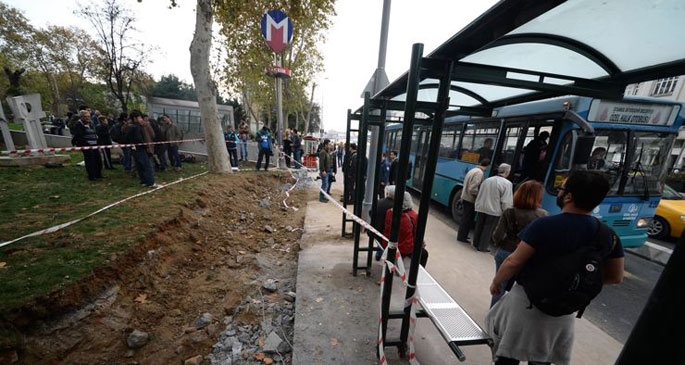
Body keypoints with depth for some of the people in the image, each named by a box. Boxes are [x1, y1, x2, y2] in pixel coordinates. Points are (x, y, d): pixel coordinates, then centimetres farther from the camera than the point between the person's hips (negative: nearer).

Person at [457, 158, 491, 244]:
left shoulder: (473, 170, 10)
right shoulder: (480, 173, -18)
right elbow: (473, 188, -24)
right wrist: (479, 195, -11)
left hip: (466, 197, 9)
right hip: (471, 199, -9)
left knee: (465, 218, 17)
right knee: (468, 219, 1)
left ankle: (462, 235, 27)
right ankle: (462, 237, 10)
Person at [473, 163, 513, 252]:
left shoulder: (487, 180, 4)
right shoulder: (507, 183, -13)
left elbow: (479, 194, 8)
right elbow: (506, 201, -15)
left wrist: (477, 205, 16)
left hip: (481, 208, 5)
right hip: (494, 210, -5)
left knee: (479, 226, 16)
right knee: (488, 228, 8)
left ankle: (476, 244, 29)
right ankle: (483, 247, 17)